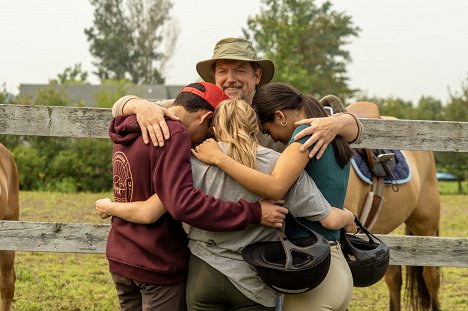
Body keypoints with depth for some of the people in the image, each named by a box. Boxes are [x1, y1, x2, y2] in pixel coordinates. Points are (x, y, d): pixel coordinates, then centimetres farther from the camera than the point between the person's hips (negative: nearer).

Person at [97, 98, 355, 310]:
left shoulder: (199, 161, -7)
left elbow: (149, 213, -9)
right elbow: (330, 220, -3)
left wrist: (108, 207, 10)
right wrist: (349, 216, 21)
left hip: (204, 275, 0)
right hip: (254, 284, 0)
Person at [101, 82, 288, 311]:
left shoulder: (128, 133, 8)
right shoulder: (174, 136, -20)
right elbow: (183, 203, -31)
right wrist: (253, 213, -29)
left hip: (120, 259, 8)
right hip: (158, 266, -8)